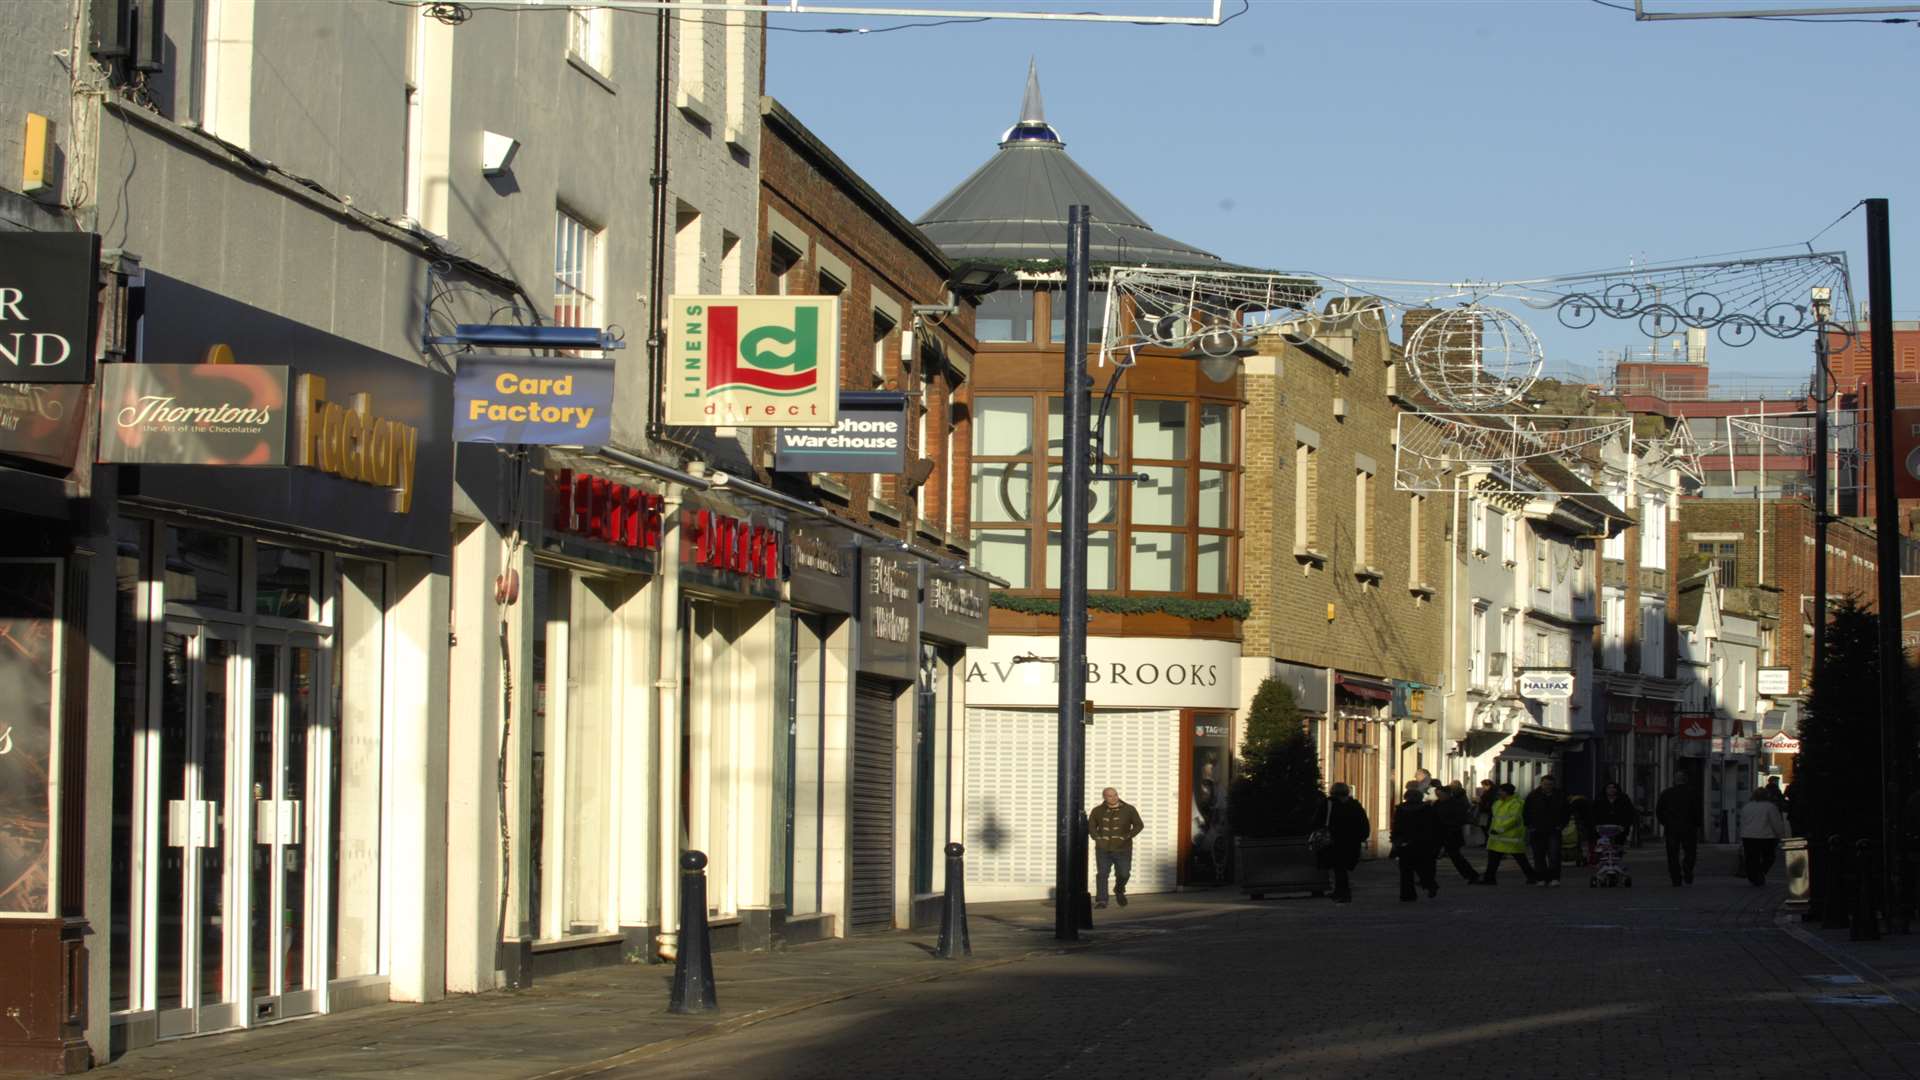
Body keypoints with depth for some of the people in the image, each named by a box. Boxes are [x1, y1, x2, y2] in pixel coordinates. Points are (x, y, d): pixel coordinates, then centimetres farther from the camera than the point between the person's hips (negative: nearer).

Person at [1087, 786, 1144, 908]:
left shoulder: (1129, 809, 1)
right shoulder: (1097, 811, 7)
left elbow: (1139, 825, 2)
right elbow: (1091, 826, 16)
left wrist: (1127, 837, -9)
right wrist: (1097, 838, -1)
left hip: (1122, 849, -1)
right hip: (1103, 849, 1)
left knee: (1123, 874, -4)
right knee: (1102, 874, -9)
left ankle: (1119, 890, 28)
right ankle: (1101, 901, -9)